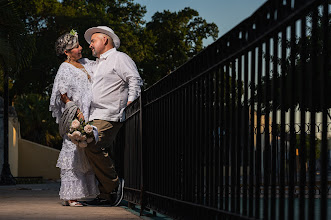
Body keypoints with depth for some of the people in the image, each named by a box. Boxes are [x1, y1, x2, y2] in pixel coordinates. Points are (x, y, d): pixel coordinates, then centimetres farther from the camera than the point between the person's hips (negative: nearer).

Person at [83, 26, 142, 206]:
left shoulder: (119, 58, 0)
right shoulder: (98, 64, 28)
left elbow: (135, 81, -10)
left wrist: (128, 107, -17)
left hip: (109, 116, -9)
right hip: (97, 117, 9)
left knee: (93, 147, -22)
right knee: (102, 153, 3)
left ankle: (115, 185, -14)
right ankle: (105, 195, 4)